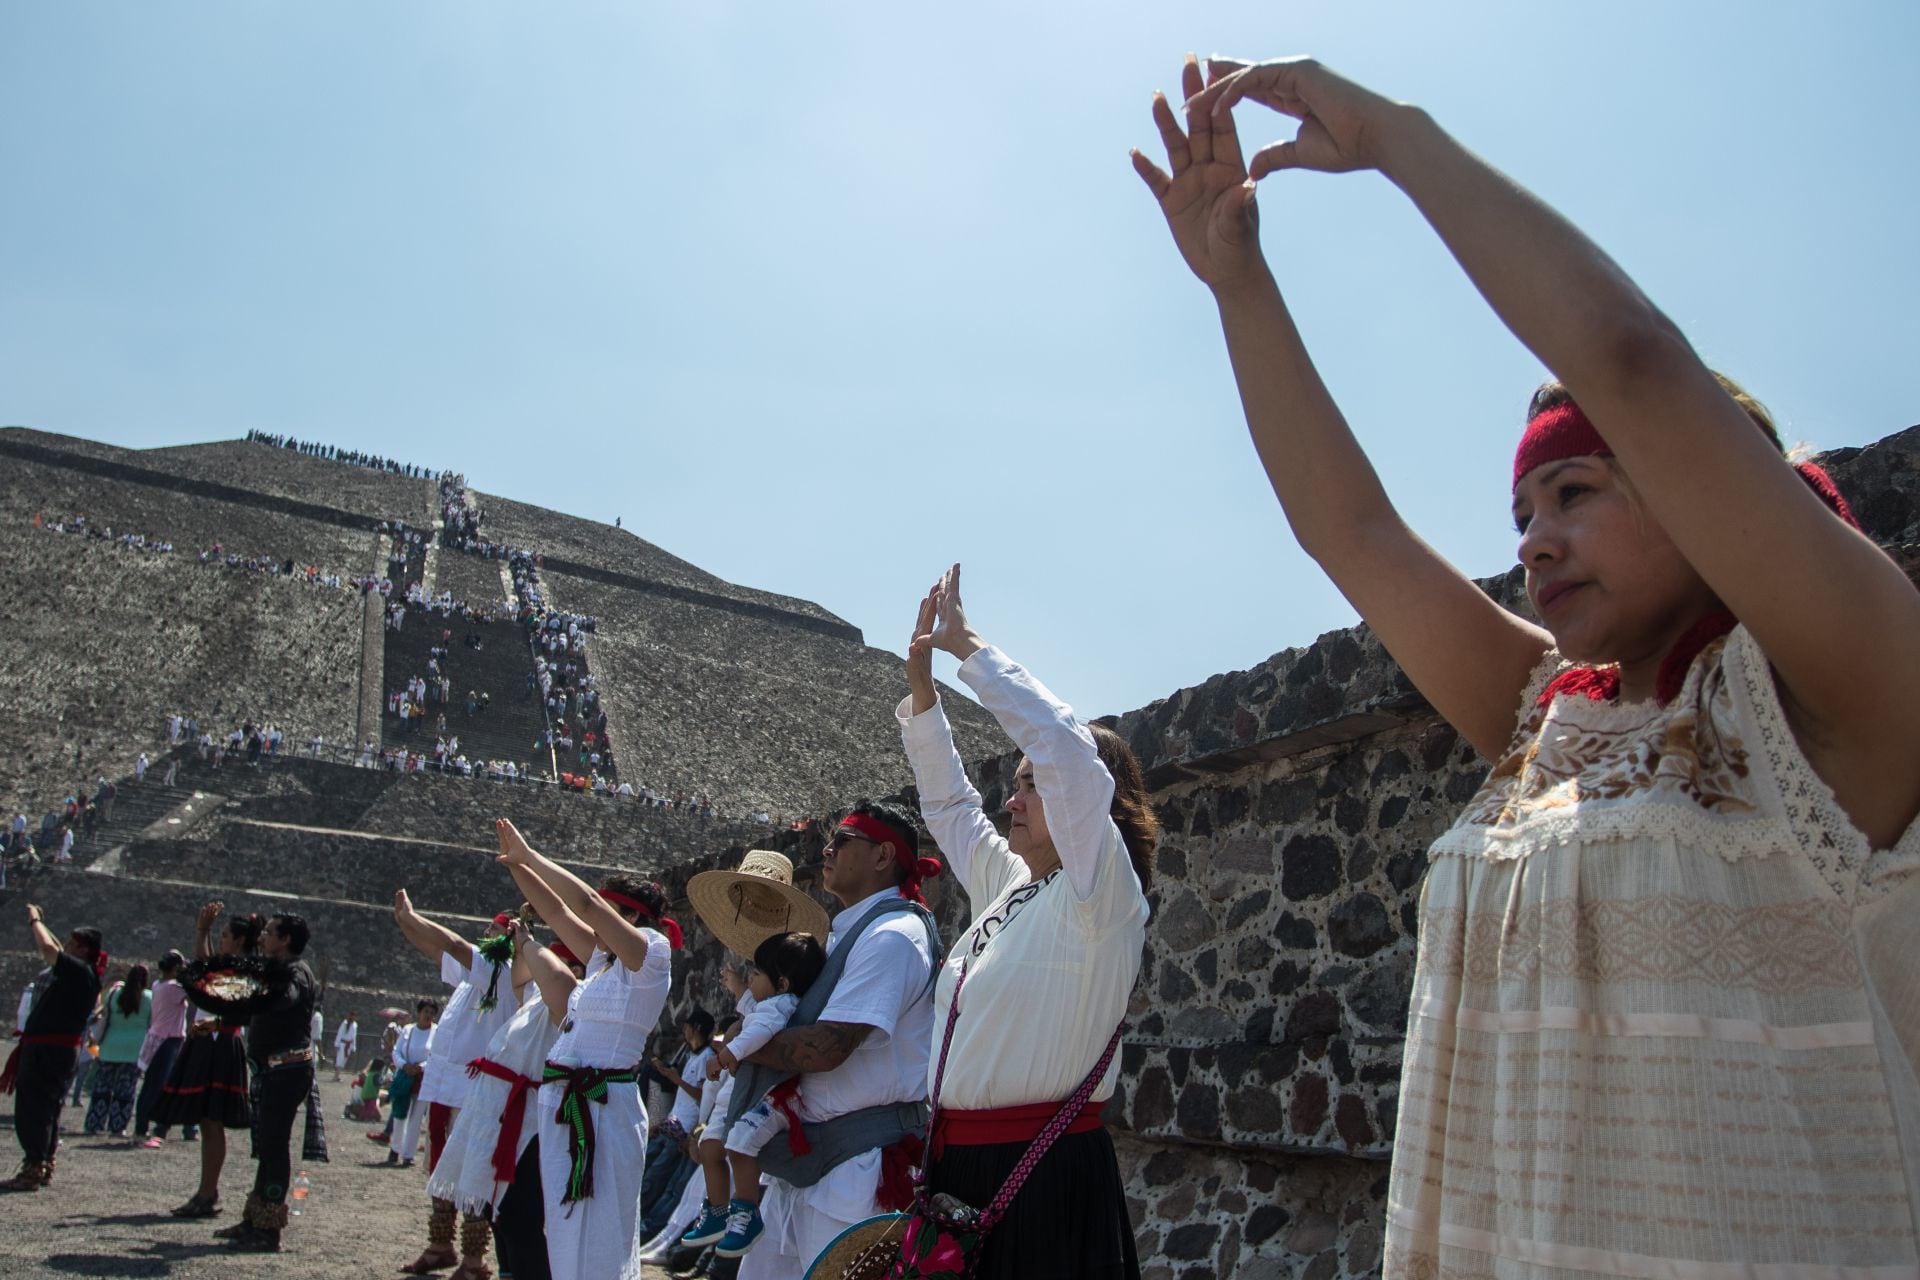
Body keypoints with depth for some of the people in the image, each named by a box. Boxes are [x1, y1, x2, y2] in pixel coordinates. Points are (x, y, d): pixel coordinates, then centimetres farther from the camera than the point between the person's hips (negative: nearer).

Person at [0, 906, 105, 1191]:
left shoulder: (81, 972, -15)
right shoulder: (79, 973, 13)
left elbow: (49, 949, -25)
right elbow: (55, 952, 32)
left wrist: (34, 921, -9)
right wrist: (39, 922, 30)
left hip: (48, 1049, -10)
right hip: (58, 1049, 10)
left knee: (33, 1107, -8)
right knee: (47, 1108, 16)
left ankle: (32, 1172, -6)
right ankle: (45, 1168, 23)